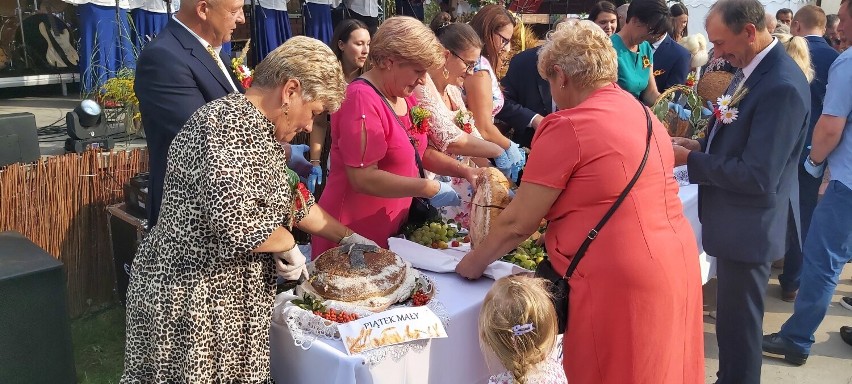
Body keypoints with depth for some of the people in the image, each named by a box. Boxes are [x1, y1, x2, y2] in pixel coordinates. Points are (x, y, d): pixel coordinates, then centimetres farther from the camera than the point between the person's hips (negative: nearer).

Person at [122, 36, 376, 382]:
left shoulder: (262, 129, 10)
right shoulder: (230, 123, -21)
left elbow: (291, 198, 21)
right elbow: (236, 221, -32)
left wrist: (347, 236, 21)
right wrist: (288, 245, -14)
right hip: (190, 298, -9)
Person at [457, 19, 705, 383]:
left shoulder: (567, 126, -13)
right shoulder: (643, 114, 12)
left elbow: (517, 222, -9)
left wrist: (474, 263, 6)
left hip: (620, 280, -8)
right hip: (676, 263, 8)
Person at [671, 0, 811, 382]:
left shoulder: (782, 86, -26)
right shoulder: (750, 69, 4)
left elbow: (757, 176, -27)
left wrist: (690, 159, -19)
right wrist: (699, 145, -1)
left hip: (750, 225, -10)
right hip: (735, 218, 10)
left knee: (739, 320, 8)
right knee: (732, 315, 24)